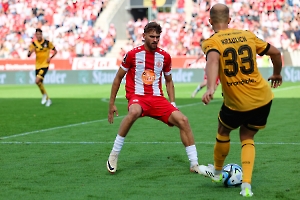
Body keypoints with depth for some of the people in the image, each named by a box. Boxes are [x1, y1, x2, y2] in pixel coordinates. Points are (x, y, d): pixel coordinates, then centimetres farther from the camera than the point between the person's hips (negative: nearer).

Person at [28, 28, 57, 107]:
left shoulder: (47, 42, -6)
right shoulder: (34, 44, 1)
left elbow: (55, 51, 4)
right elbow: (28, 55, -2)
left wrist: (50, 58, -10)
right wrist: (31, 51, -24)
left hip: (45, 65, -5)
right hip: (37, 66, 5)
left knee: (37, 81, -21)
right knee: (40, 83, 9)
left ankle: (44, 94, 3)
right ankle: (48, 99, 25)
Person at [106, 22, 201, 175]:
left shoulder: (164, 56, 8)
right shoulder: (133, 54, -1)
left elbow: (169, 81, 22)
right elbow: (118, 78, 7)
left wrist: (172, 104, 10)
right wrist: (111, 104, 6)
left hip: (157, 99, 4)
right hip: (137, 97, -4)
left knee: (182, 120, -16)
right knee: (134, 112, -40)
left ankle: (194, 164, -6)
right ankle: (113, 156, -27)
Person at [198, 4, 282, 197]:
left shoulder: (212, 42, -9)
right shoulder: (247, 35, 5)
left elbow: (213, 60, -31)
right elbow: (275, 52, 11)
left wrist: (210, 88, -45)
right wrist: (277, 74, 29)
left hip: (237, 103, -3)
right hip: (263, 98, 3)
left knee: (223, 132, 25)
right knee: (247, 138, 20)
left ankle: (217, 171, 46)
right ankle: (247, 185, 4)